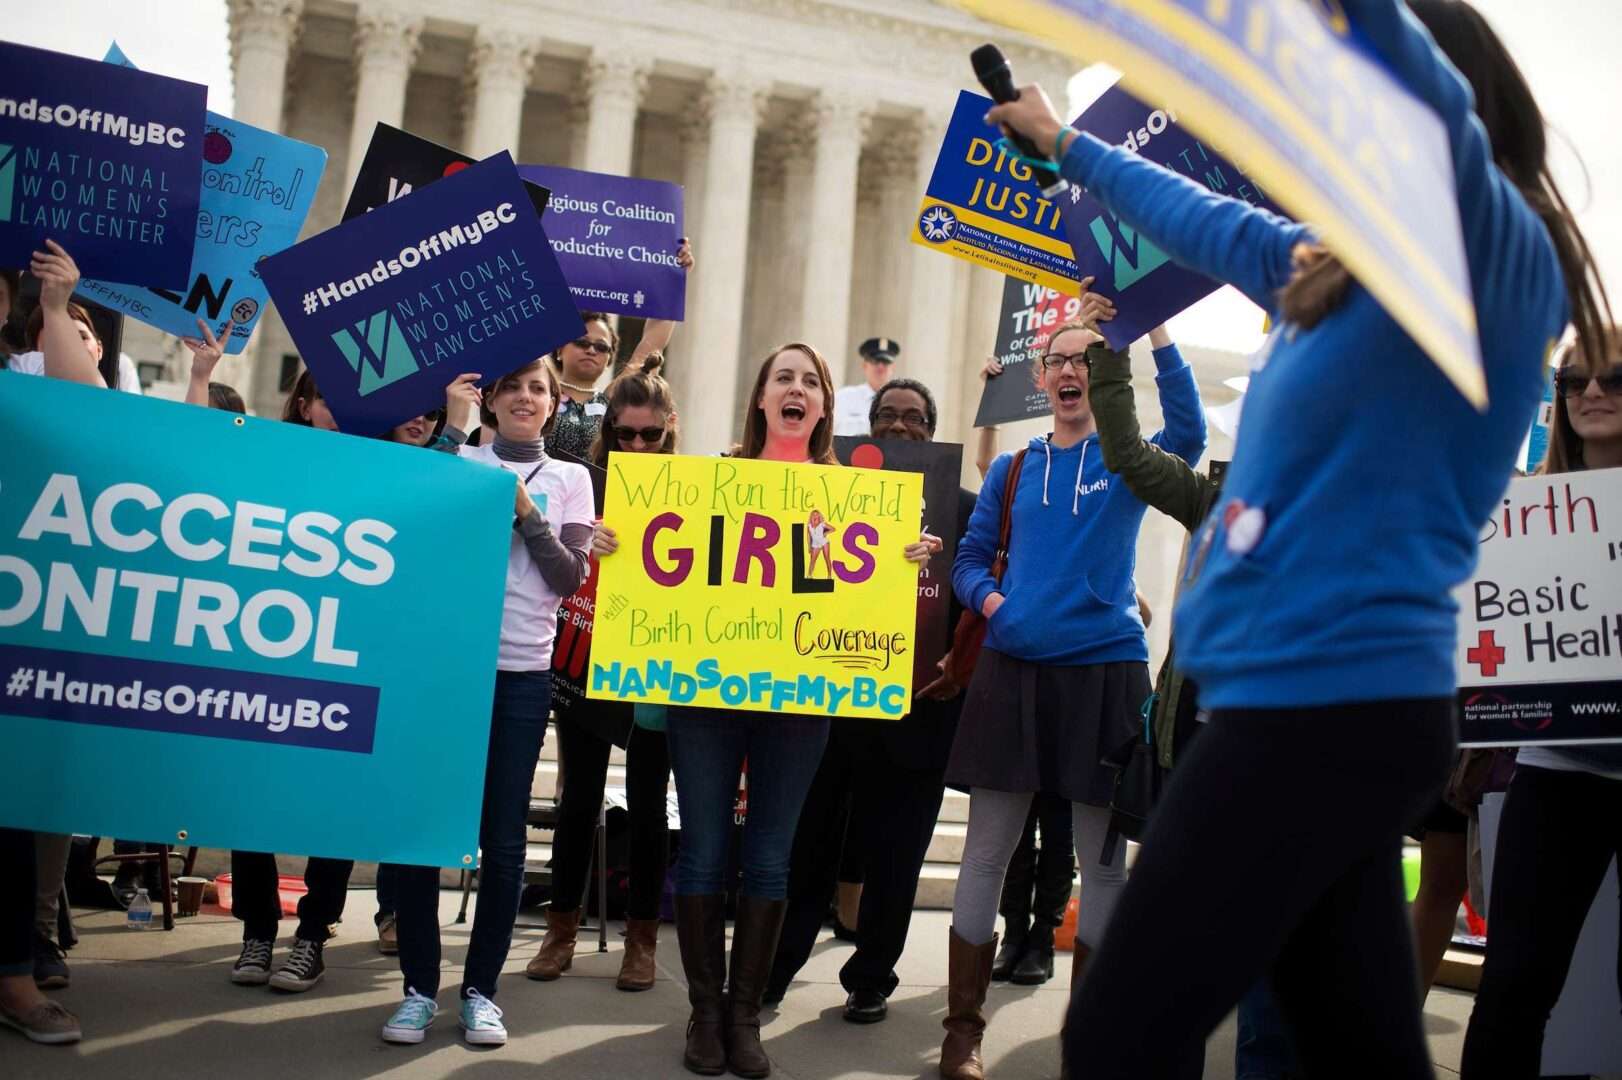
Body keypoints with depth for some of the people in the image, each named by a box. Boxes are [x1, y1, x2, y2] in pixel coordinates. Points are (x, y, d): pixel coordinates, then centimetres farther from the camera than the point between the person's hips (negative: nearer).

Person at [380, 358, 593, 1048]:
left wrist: (527, 514, -11)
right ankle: (419, 986, 14)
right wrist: (453, 428, -11)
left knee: (502, 840, 3)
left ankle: (481, 988, 16)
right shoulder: (459, 460, 7)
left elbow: (570, 579, 1)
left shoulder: (570, 478, 9)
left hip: (521, 675, 1)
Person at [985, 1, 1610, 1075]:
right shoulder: (1339, 269, 14)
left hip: (1332, 699, -9)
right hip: (1325, 698, 9)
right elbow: (1212, 224, 31)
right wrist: (1068, 145, 43)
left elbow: (1427, 105, -31)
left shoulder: (1495, 261, -10)